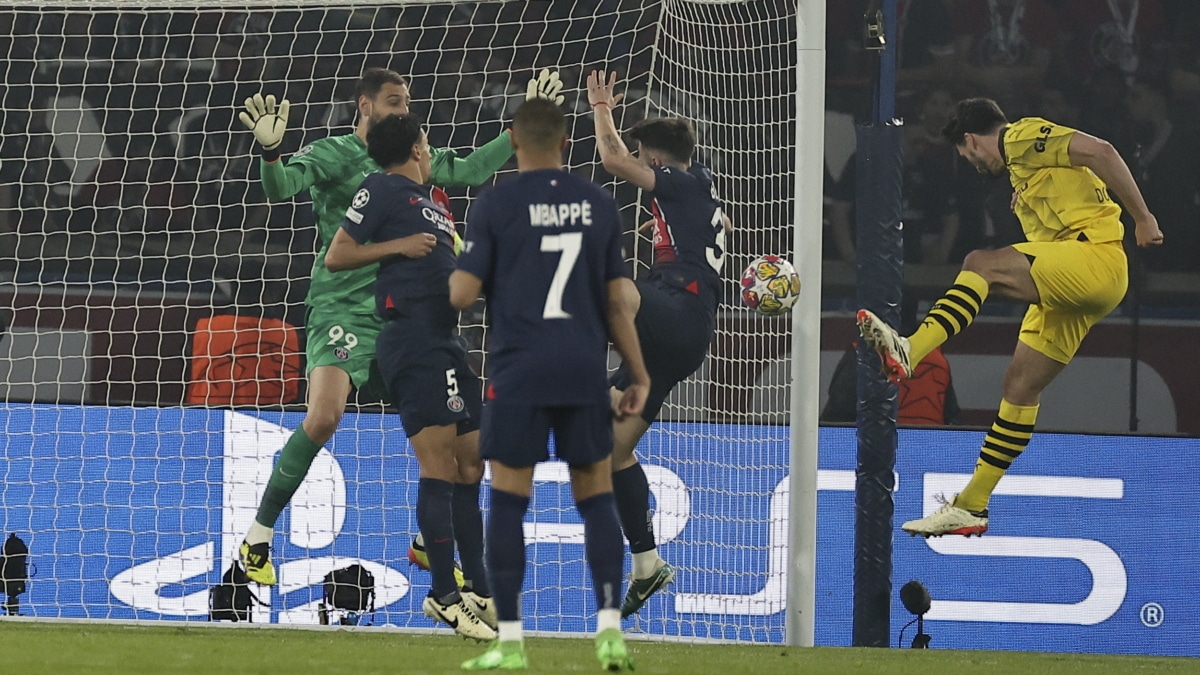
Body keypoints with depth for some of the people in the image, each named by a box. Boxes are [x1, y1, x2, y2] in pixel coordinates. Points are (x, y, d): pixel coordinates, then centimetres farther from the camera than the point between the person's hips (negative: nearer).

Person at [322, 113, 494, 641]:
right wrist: (397, 246, -10)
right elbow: (336, 257, -4)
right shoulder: (381, 191, -1)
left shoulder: (430, 202, 23)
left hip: (444, 340, 9)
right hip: (412, 336, -9)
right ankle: (444, 594, -12)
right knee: (439, 467, -12)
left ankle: (479, 592, 16)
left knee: (470, 464, 10)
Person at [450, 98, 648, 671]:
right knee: (596, 496, 8)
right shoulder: (599, 205, 7)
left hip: (518, 371, -3)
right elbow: (618, 302, 8)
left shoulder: (495, 206, -3)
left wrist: (454, 280, 18)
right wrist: (638, 376, 15)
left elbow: (462, 295, -6)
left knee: (508, 500, 2)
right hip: (585, 370, 3)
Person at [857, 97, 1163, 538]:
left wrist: (1142, 218, -15)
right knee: (1021, 385, 8)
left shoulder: (1023, 137, -1)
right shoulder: (1020, 168, 29)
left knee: (982, 265, -27)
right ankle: (971, 505, 9)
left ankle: (909, 352, -45)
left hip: (1095, 256, -10)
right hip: (1069, 286, 10)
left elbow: (1100, 152, -13)